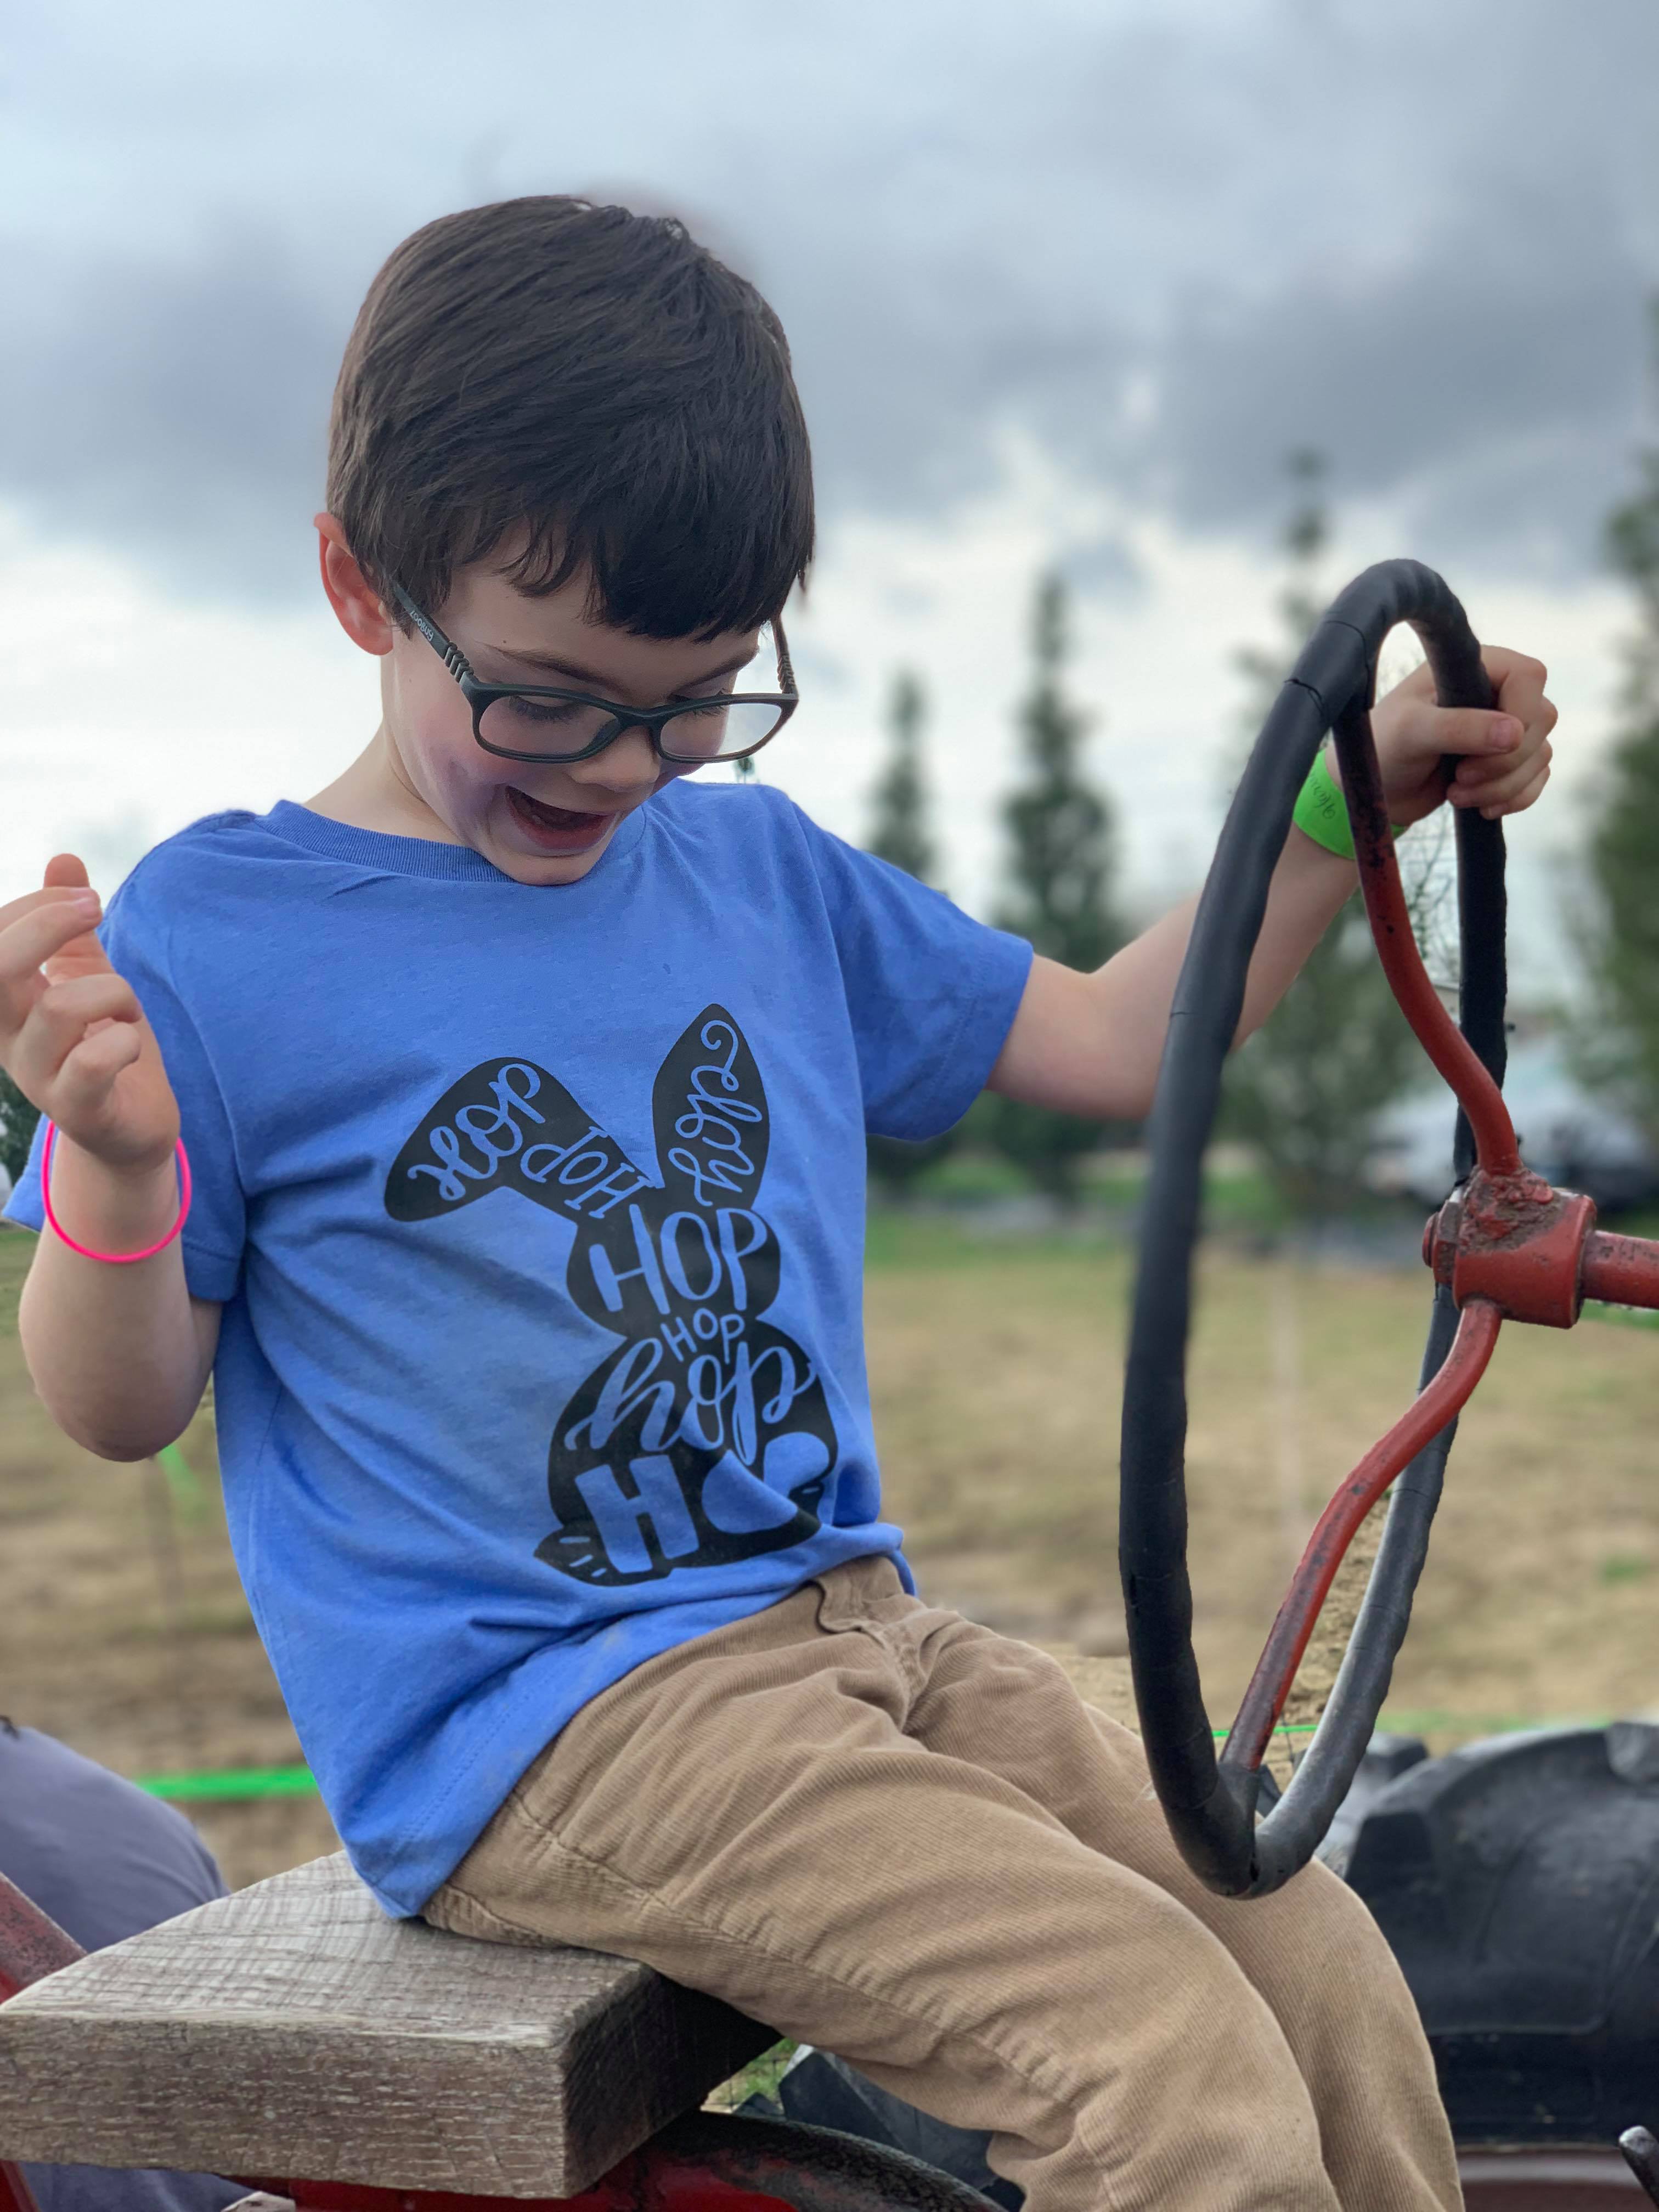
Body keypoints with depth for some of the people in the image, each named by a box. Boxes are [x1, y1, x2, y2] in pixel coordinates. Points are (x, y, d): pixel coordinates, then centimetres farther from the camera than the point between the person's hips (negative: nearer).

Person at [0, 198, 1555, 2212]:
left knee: (1328, 1983, -5)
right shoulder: (218, 935, -6)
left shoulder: (765, 871, 10)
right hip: (533, 1723, -6)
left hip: (848, 1623, 6)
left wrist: (1356, 796, 10)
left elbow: (1113, 1041, 17)